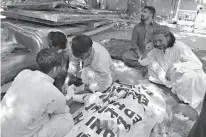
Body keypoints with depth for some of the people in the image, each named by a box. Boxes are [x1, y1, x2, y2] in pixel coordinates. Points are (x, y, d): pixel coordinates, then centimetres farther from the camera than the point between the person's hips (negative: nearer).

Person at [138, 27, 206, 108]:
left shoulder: (179, 47, -24)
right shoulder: (157, 50, -6)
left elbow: (198, 64, -34)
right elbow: (143, 62, 3)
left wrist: (175, 66, -47)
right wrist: (144, 56, -20)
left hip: (189, 77, -6)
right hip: (170, 77, 6)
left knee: (189, 76, -39)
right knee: (151, 63, -3)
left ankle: (188, 103, -9)